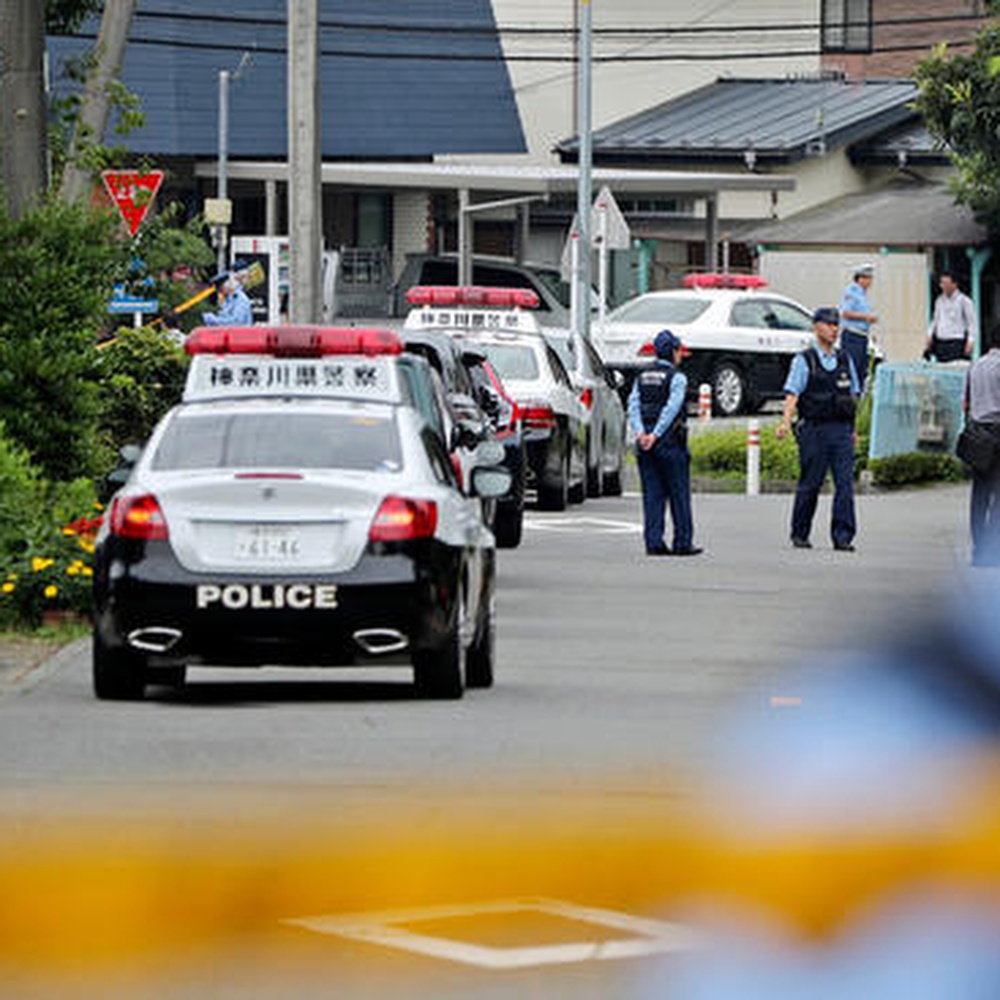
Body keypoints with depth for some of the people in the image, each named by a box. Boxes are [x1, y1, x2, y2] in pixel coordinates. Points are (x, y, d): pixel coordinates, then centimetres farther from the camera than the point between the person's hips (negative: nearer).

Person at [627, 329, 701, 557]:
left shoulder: (642, 378, 12)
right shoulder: (676, 378, -6)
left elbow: (633, 405, 0)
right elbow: (671, 408, -16)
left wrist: (640, 432, -11)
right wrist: (656, 435, -19)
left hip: (645, 442, 5)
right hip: (670, 442, -5)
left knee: (652, 494, 6)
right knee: (679, 494, 1)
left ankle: (654, 542, 1)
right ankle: (683, 543, 2)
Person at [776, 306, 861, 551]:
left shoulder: (845, 359, 14)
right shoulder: (804, 361, -1)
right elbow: (792, 393, -9)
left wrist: (852, 429, 17)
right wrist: (786, 421, -24)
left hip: (841, 431, 4)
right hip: (814, 430, -4)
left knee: (845, 483, -7)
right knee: (810, 485, 2)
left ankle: (843, 537, -7)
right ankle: (799, 535, 16)